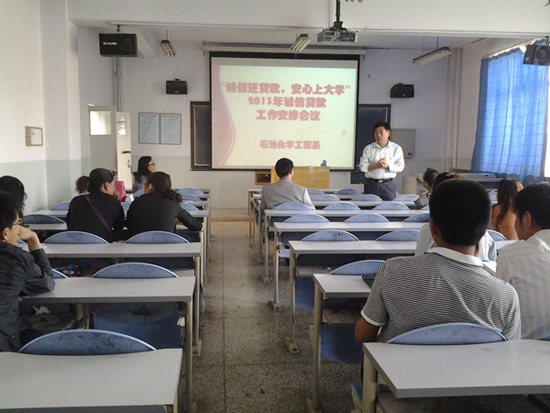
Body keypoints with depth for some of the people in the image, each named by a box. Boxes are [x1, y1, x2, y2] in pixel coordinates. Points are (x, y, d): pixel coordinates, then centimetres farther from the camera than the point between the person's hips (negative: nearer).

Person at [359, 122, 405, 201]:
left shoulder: (396, 148, 6)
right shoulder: (368, 148, 7)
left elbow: (400, 166, -1)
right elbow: (362, 166, -1)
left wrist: (387, 166, -16)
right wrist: (376, 165, -16)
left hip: (389, 185, 0)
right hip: (372, 184, 0)